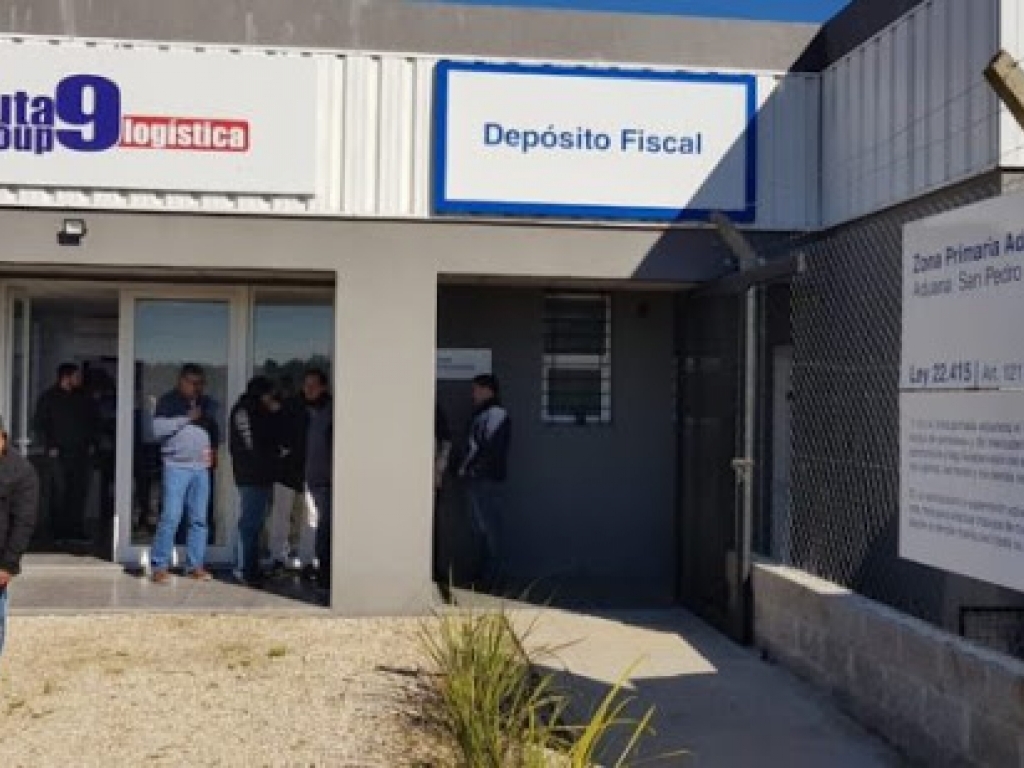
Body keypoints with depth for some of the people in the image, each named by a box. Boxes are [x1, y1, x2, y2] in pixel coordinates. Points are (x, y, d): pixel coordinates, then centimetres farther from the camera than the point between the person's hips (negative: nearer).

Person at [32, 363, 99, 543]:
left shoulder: (85, 398, 11)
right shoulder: (49, 398, 2)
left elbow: (95, 422, 18)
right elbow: (39, 424, 0)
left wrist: (93, 443, 8)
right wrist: (50, 447, -7)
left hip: (82, 454, 3)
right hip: (59, 454, -3)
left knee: (80, 492, 2)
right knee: (59, 492, -3)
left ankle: (76, 529, 9)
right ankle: (59, 530, 3)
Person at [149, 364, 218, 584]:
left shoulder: (205, 404, 17)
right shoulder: (168, 401, 2)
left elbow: (214, 429, 27)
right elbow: (158, 428, -10)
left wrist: (212, 449, 9)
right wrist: (186, 417, -13)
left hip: (201, 467, 5)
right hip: (176, 466, -5)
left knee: (199, 518, 4)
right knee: (171, 516, -11)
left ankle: (194, 565, 10)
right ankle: (159, 565, -5)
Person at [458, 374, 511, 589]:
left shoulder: (496, 414, -11)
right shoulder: (480, 414, 18)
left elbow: (488, 449, -17)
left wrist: (467, 468, -10)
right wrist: (466, 468, 7)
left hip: (488, 481, -10)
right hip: (476, 480, 10)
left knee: (489, 528, -4)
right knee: (481, 527, 13)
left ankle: (491, 577, 1)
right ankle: (487, 573, 20)